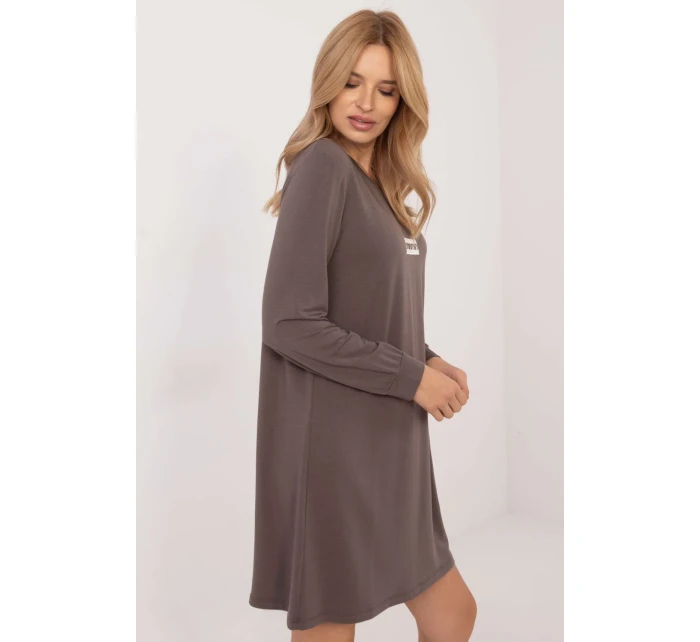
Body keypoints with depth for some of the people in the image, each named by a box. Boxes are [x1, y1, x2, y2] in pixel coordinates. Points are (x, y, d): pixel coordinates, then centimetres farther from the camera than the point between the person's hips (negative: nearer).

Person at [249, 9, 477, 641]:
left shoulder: (381, 181, 11)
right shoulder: (322, 166, -13)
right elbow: (290, 324, -21)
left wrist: (428, 359, -2)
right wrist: (411, 377, -14)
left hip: (385, 445, 8)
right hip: (330, 450, -8)